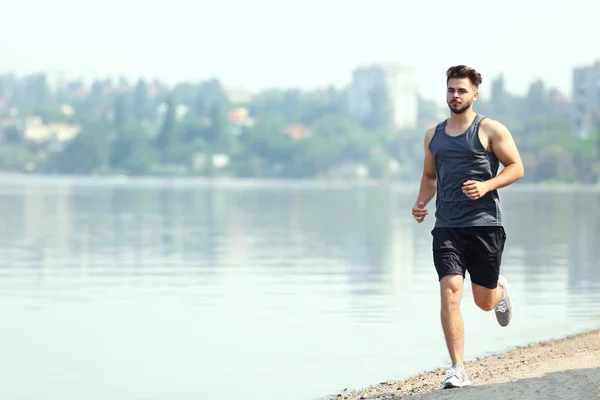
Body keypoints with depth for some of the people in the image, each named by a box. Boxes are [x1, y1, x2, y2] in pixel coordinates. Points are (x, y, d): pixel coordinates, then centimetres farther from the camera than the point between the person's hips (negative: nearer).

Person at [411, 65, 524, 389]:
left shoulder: (490, 130, 0)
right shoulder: (433, 135, 13)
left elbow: (516, 167, -1)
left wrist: (486, 186, -17)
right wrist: (421, 202, 6)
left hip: (484, 225, -2)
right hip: (446, 227, 2)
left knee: (484, 301, 8)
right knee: (450, 290, -16)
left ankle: (500, 290, 48)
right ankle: (457, 370, -15)